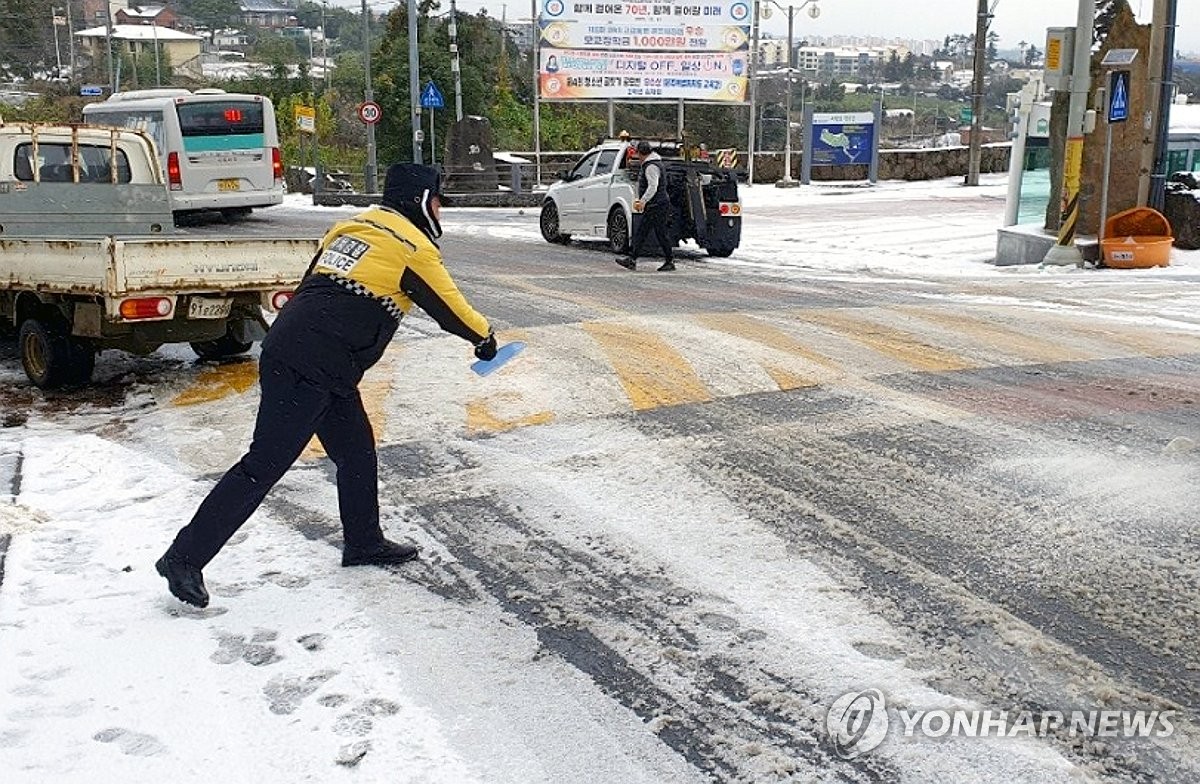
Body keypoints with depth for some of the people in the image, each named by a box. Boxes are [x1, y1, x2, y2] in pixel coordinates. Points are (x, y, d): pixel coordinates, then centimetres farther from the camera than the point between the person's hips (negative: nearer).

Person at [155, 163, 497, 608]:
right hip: (308, 368, -9)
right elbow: (448, 306, 4)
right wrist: (484, 337, 21)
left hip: (288, 345, 9)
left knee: (357, 449, 18)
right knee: (263, 465, -6)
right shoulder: (412, 246, -4)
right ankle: (185, 558, -1)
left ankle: (363, 542, 31)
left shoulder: (353, 225, 20)